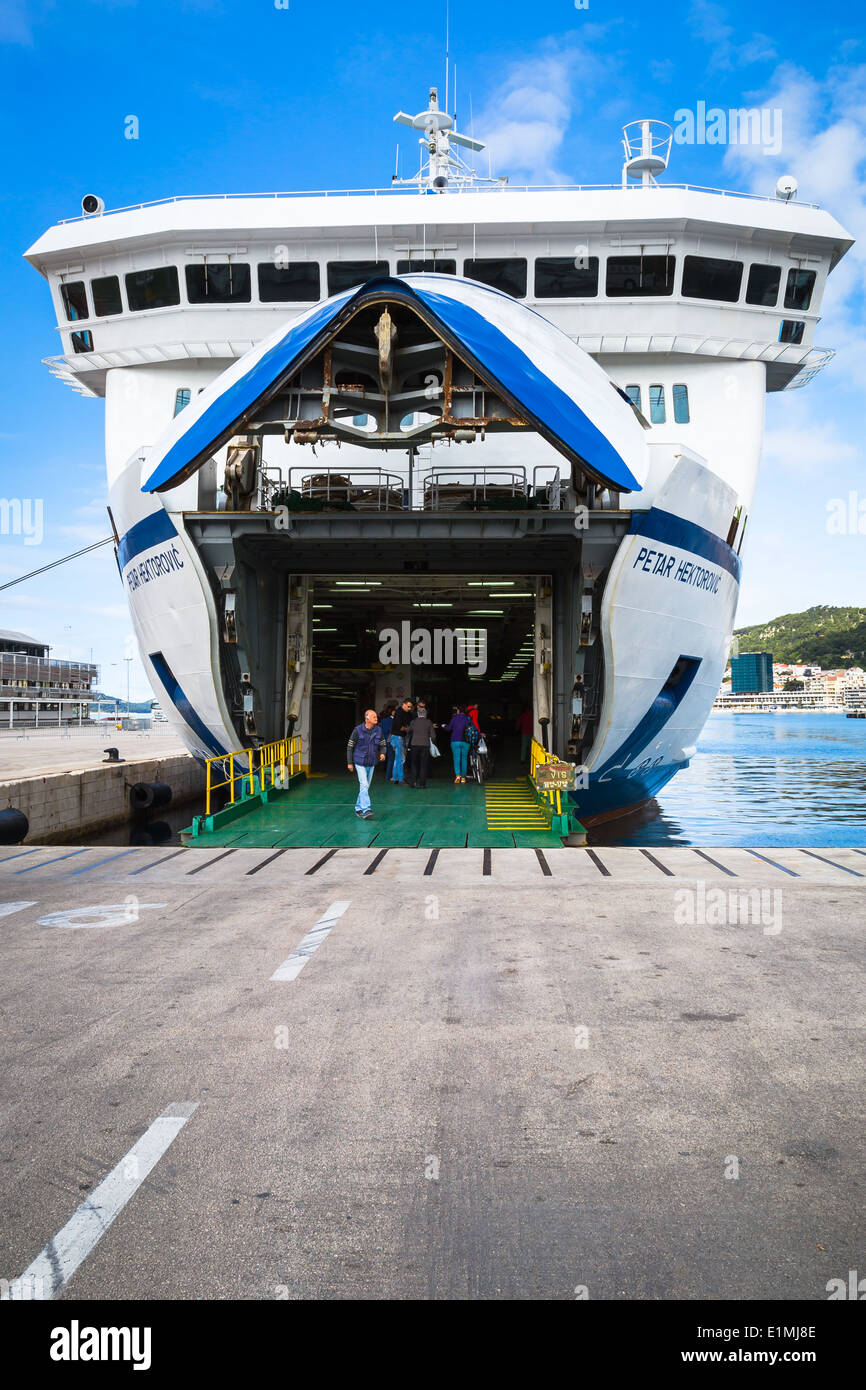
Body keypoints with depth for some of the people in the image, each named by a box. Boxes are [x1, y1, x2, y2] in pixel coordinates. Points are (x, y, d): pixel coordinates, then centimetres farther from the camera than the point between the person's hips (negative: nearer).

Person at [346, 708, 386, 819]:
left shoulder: (378, 730, 0)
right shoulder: (358, 730, -11)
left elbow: (382, 744, 12)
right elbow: (350, 747, -4)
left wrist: (382, 753, -11)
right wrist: (349, 763, -4)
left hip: (371, 763, 5)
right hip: (360, 763, -5)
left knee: (365, 787, 12)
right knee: (364, 785, -15)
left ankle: (358, 808, 25)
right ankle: (366, 810, -19)